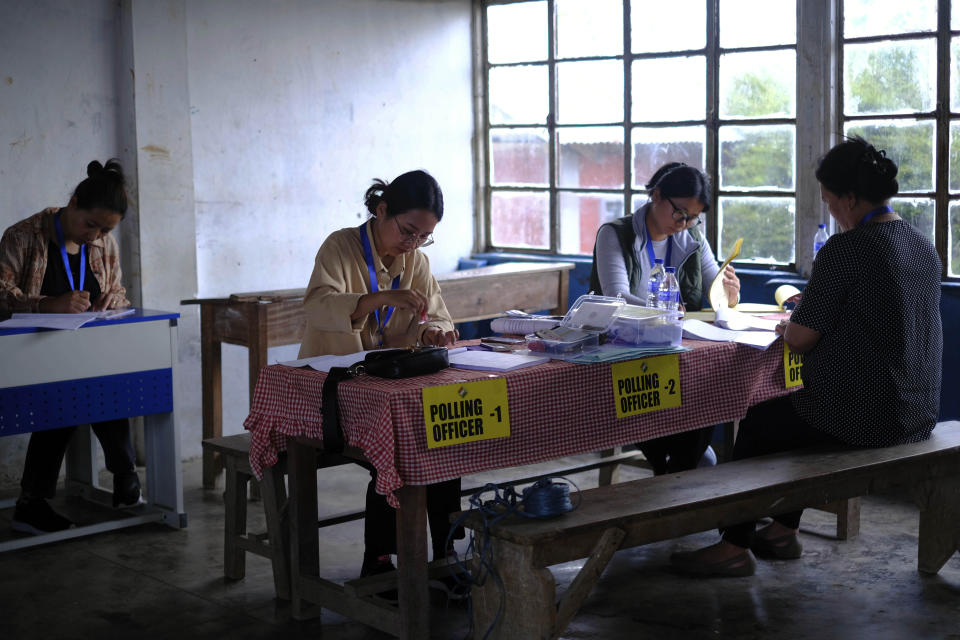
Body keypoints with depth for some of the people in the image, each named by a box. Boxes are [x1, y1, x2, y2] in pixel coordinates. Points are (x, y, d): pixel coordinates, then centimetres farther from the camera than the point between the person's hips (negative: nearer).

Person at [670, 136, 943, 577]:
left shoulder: (846, 248, -19)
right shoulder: (923, 246, 7)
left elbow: (800, 340, -15)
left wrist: (788, 326, 8)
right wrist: (812, 308, 20)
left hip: (861, 418, -8)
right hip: (918, 414, 8)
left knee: (758, 421, 13)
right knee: (789, 412, 27)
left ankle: (735, 546, 18)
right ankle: (784, 529, 32)